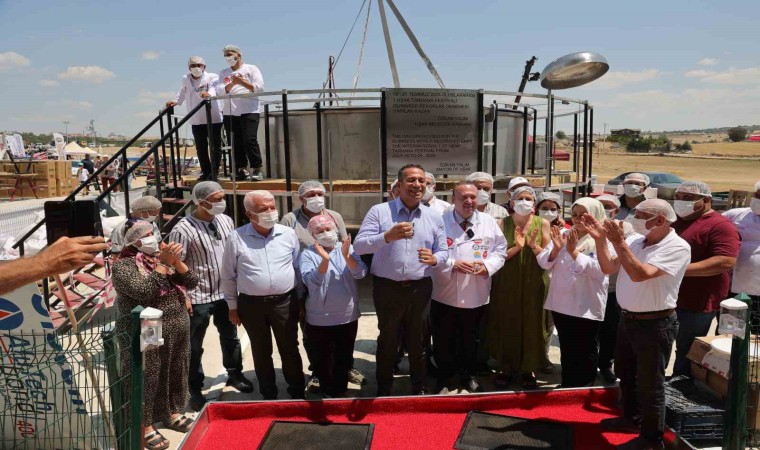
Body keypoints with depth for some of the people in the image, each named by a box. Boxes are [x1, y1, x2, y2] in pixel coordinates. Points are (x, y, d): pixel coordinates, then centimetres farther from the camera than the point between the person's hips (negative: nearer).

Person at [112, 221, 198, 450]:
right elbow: (143, 291, -24)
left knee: (176, 372, 17)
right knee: (147, 378, 3)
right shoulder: (123, 265, -9)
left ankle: (173, 413, 34)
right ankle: (145, 426, 17)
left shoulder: (163, 257, 8)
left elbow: (192, 282, 1)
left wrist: (176, 261, -14)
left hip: (178, 329, 7)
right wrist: (164, 264, -22)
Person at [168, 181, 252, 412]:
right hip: (198, 298, -5)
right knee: (194, 346, 10)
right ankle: (195, 389, 27)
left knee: (230, 337, 21)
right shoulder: (183, 229, -18)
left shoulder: (226, 221, 1)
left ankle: (234, 374, 41)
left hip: (226, 293, 5)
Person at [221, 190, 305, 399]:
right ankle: (268, 394, 30)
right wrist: (232, 306, 4)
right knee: (261, 351, 14)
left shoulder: (288, 234, -1)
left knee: (290, 349, 9)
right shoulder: (236, 238, -6)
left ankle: (297, 392, 26)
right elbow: (228, 276, 2)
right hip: (251, 304, 0)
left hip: (285, 302, 1)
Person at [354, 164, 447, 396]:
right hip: (387, 288, -2)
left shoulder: (434, 217, 6)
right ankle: (384, 389, 32)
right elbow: (359, 245, -13)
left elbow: (443, 251, 9)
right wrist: (388, 236, -29)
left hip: (420, 289, 3)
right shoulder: (379, 211, -5)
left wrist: (434, 259, -15)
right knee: (387, 341, 13)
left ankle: (419, 387, 36)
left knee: (418, 341, 16)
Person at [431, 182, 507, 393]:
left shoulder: (489, 222, 3)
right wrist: (453, 264, -22)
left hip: (476, 295, 2)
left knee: (471, 339, 18)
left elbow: (500, 250, 3)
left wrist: (488, 265, -15)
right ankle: (443, 379, 28)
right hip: (445, 295, -2)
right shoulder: (441, 221, -6)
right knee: (443, 340, 8)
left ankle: (468, 376, 39)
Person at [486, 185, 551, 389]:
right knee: (507, 324, 4)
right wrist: (517, 247, -20)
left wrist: (533, 245, -18)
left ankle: (529, 368, 20)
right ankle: (506, 367, 19)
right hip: (507, 282, 0)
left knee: (532, 325, 4)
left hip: (534, 283, 0)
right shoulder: (504, 223, 1)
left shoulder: (542, 223, 1)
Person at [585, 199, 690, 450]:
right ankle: (631, 418, 43)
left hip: (655, 324, -8)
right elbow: (608, 268, 3)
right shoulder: (636, 242, 3)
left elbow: (640, 274, -30)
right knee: (625, 374, 23)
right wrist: (600, 240, -9)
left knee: (649, 383, 5)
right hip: (627, 319, 8)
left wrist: (619, 242, -29)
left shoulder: (677, 247, -18)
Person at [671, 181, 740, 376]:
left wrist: (681, 269, -26)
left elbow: (726, 262, -24)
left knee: (687, 352, 5)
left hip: (697, 303, -8)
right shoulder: (676, 222, 15)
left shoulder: (720, 226, -12)